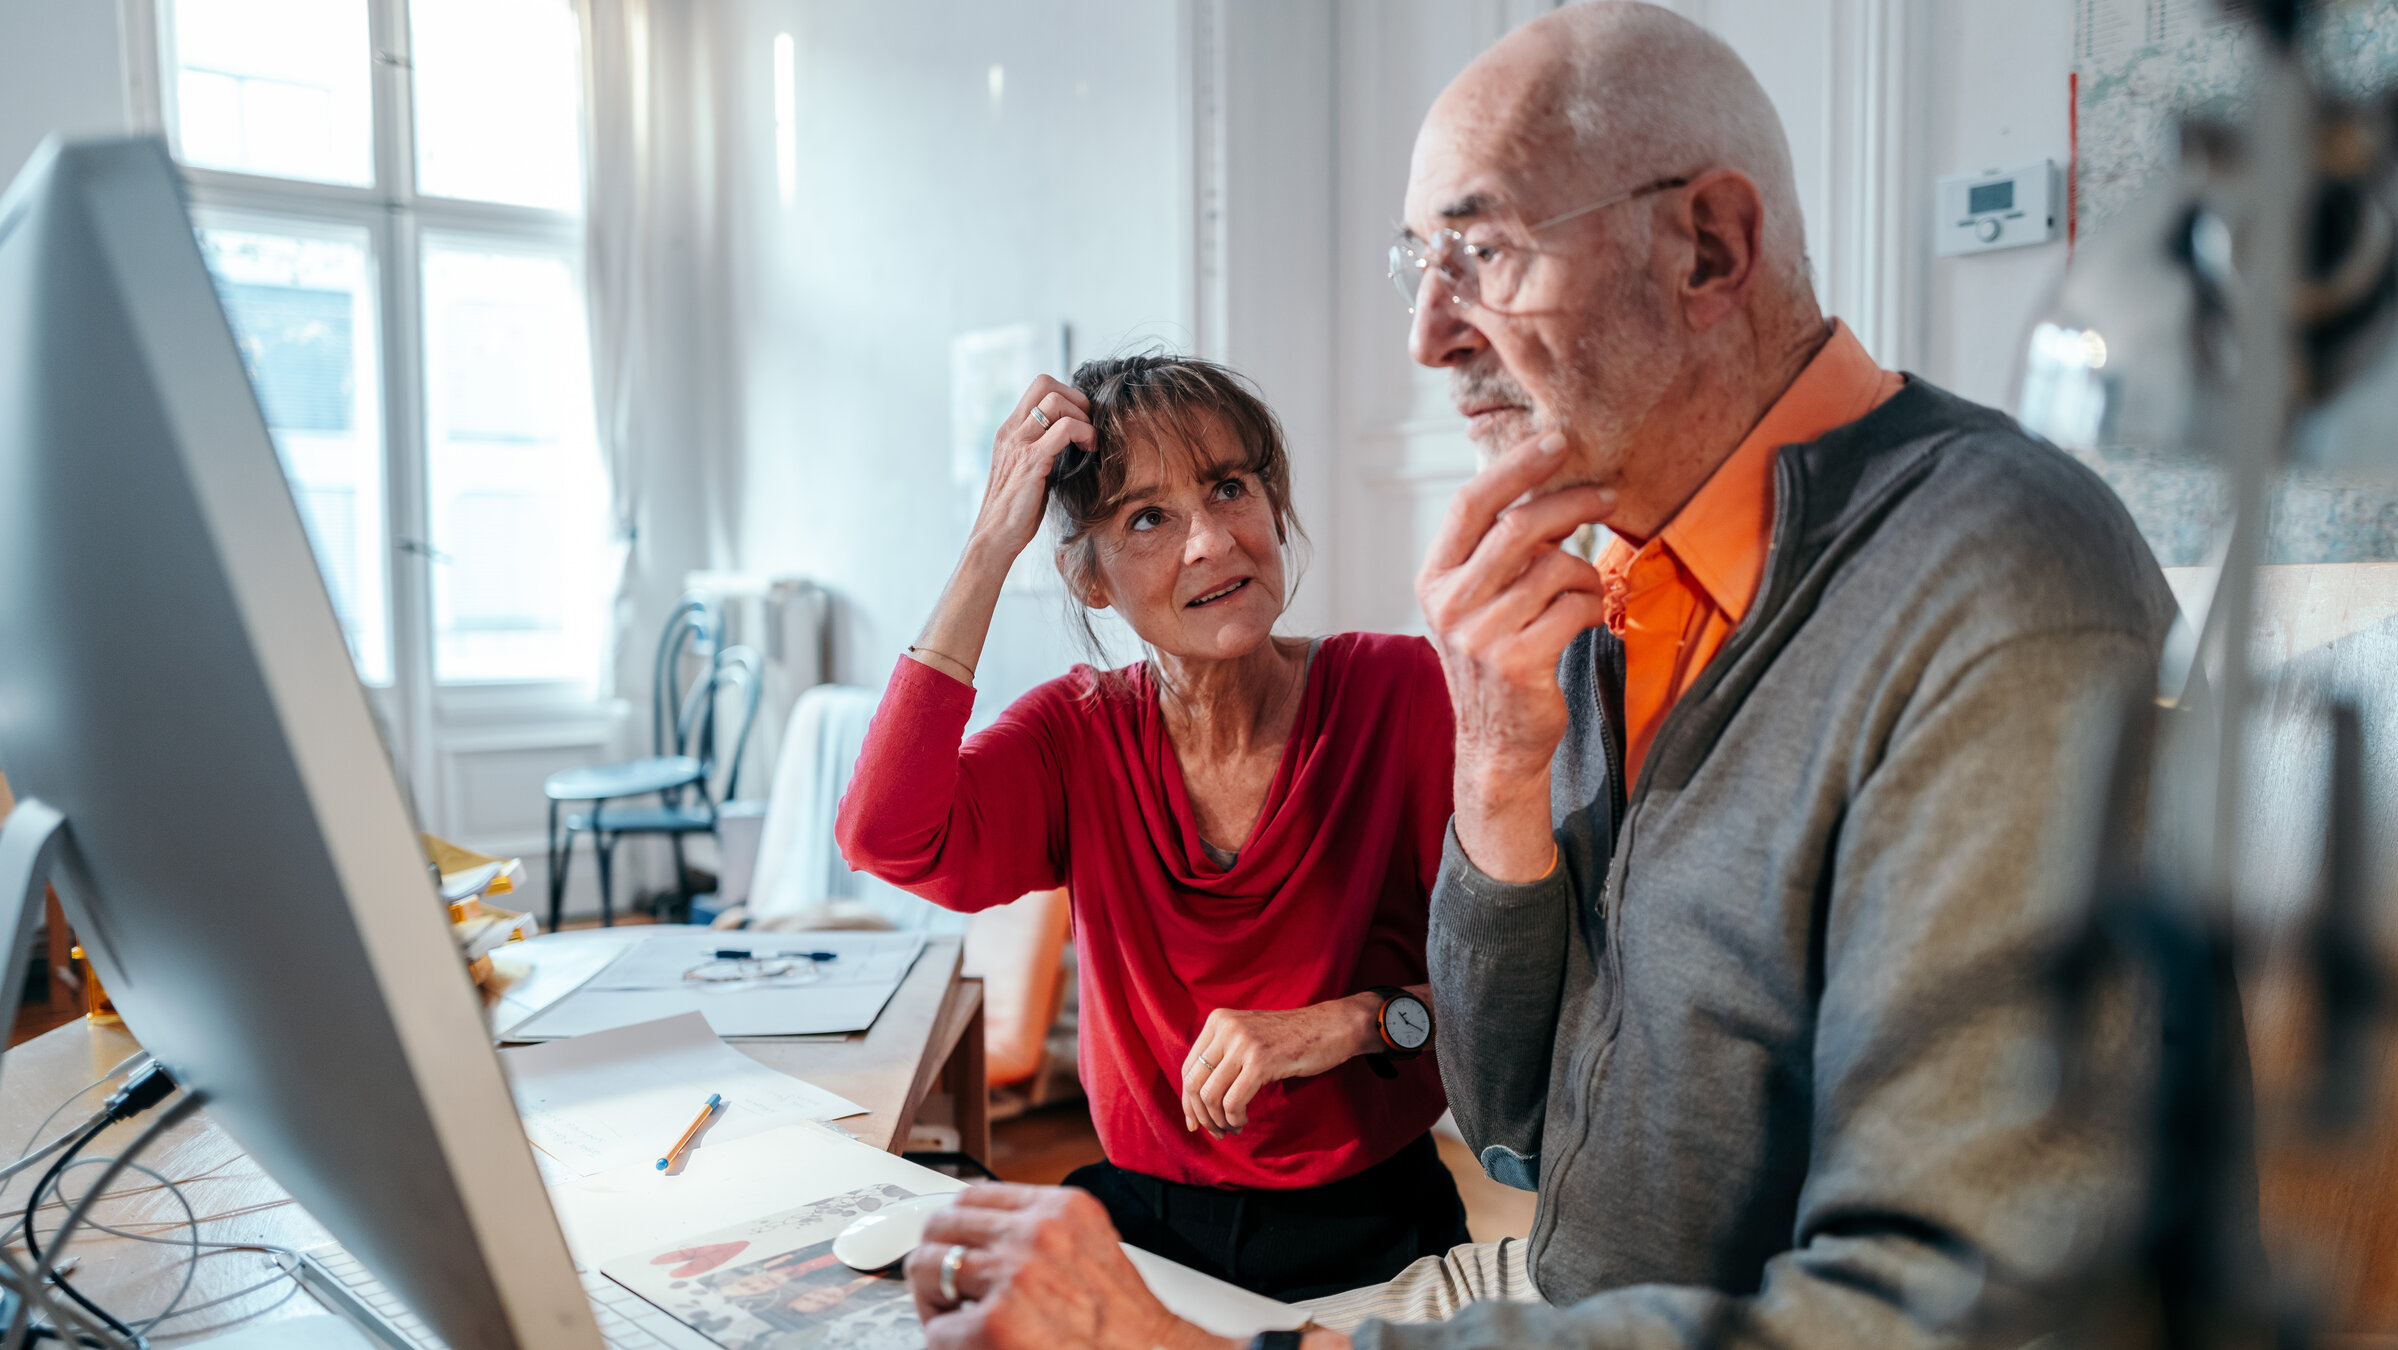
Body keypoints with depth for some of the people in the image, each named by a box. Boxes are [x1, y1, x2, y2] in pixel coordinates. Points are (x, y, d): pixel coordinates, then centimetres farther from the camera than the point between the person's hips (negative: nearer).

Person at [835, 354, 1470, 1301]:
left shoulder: (1404, 690, -7)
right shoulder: (1081, 733, 0)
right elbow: (887, 836, -19)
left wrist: (1358, 1021, -21)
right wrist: (989, 549, -16)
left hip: (1363, 1236, -2)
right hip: (1141, 1216, 3)